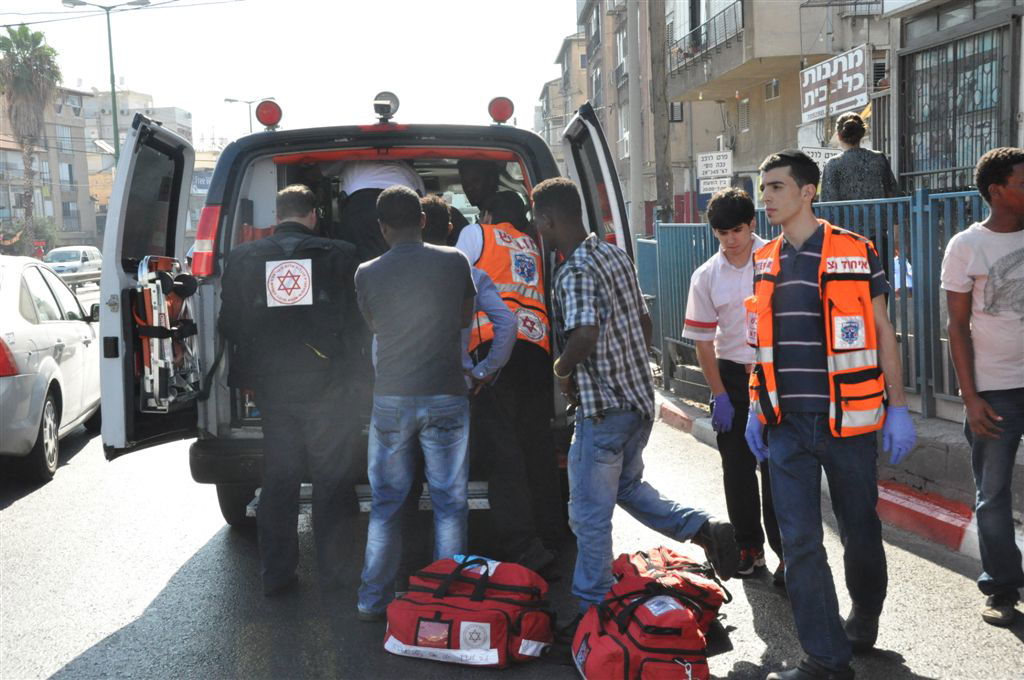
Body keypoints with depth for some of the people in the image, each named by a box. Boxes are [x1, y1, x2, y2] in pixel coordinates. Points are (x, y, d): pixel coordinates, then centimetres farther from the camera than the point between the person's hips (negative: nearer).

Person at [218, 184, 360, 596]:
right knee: (329, 481, 11)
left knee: (278, 480, 13)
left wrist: (247, 373, 18)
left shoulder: (243, 257, -1)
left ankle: (275, 574, 18)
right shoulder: (338, 256, -8)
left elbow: (229, 324, 5)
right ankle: (331, 571, 18)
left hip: (271, 387, 2)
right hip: (326, 387, -2)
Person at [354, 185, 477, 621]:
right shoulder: (454, 262, -5)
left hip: (391, 400, 1)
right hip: (446, 397, 0)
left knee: (385, 504, 12)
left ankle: (374, 601, 17)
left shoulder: (368, 274, -4)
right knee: (450, 503, 9)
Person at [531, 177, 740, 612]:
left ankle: (591, 607, 17)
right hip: (640, 397, 9)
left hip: (602, 408, -9)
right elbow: (645, 323, 17)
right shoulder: (616, 256, 9)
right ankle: (706, 529, 15)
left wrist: (562, 369, -16)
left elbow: (585, 334, -35)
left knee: (589, 513, 5)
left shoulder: (574, 273, -19)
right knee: (627, 487, 27)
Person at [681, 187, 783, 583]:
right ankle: (749, 547, 22)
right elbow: (703, 341, 2)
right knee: (737, 468, 9)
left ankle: (786, 550, 6)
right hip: (731, 374, 3)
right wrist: (719, 394, -2)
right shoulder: (706, 276, 0)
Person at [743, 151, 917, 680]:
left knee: (860, 531, 11)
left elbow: (882, 333, -1)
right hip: (787, 424, 3)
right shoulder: (763, 263, 9)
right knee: (799, 542, -1)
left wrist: (897, 409, -4)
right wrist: (756, 408, 12)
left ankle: (864, 622, 36)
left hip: (847, 420, -3)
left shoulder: (856, 254, -4)